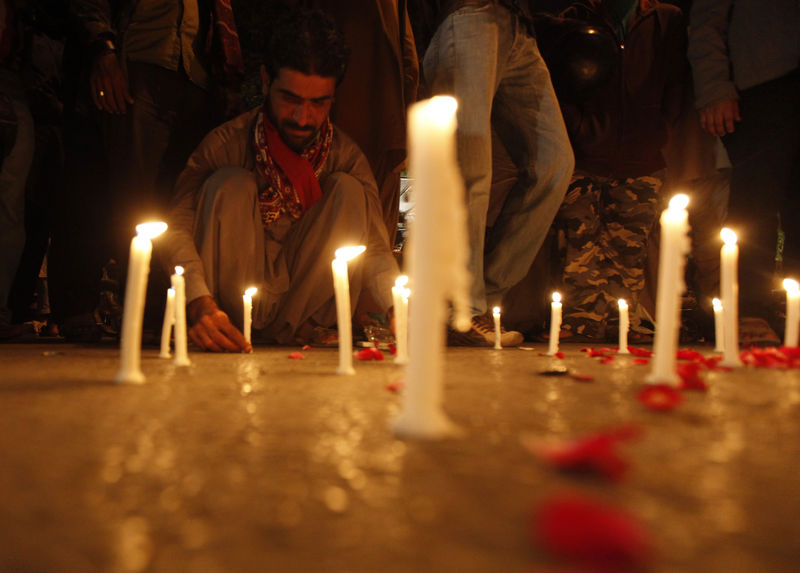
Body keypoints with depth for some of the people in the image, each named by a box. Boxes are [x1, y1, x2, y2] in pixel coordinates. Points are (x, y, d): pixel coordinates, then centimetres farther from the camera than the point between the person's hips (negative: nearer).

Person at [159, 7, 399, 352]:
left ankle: (287, 328, -18)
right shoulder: (228, 143, -12)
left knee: (348, 189, -17)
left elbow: (375, 249, -13)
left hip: (305, 301, 2)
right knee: (231, 184, -23)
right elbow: (177, 227, -21)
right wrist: (199, 303, -41)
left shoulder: (346, 155, -5)